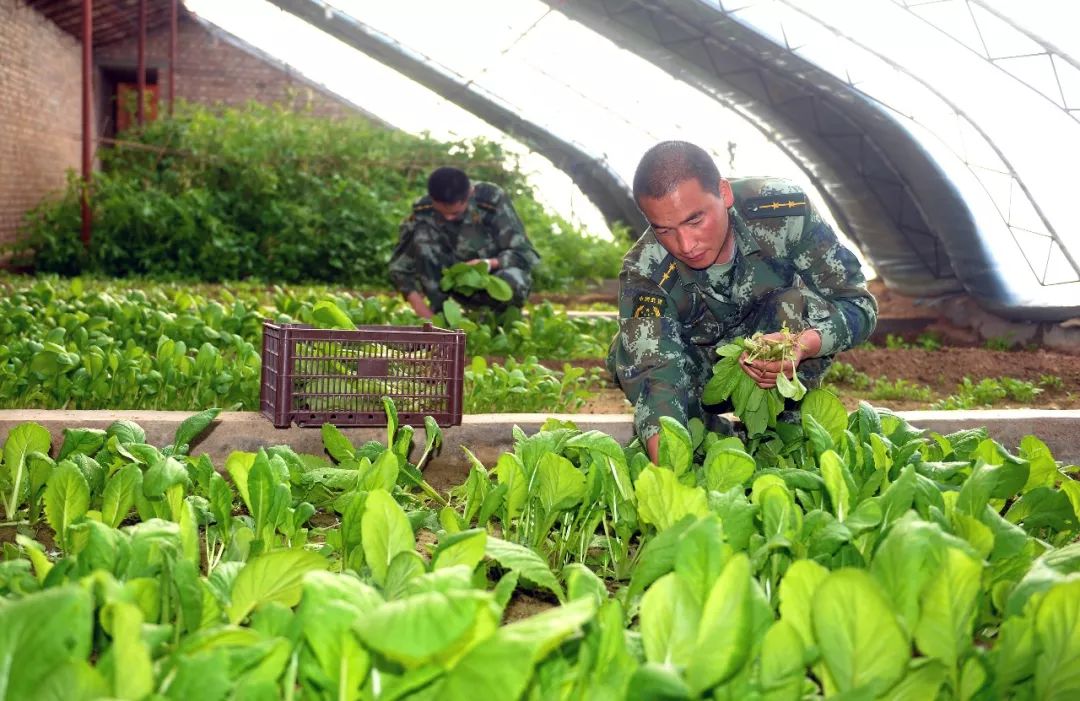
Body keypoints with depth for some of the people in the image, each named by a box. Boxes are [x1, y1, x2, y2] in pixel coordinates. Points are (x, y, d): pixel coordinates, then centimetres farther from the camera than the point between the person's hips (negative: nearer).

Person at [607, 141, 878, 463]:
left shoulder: (783, 210, -29)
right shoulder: (642, 275, -31)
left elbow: (859, 304, -22)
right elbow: (656, 382, -41)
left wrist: (804, 345, -44)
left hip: (777, 366, 0)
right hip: (701, 380, 0)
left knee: (801, 304, -32)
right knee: (629, 355, -28)